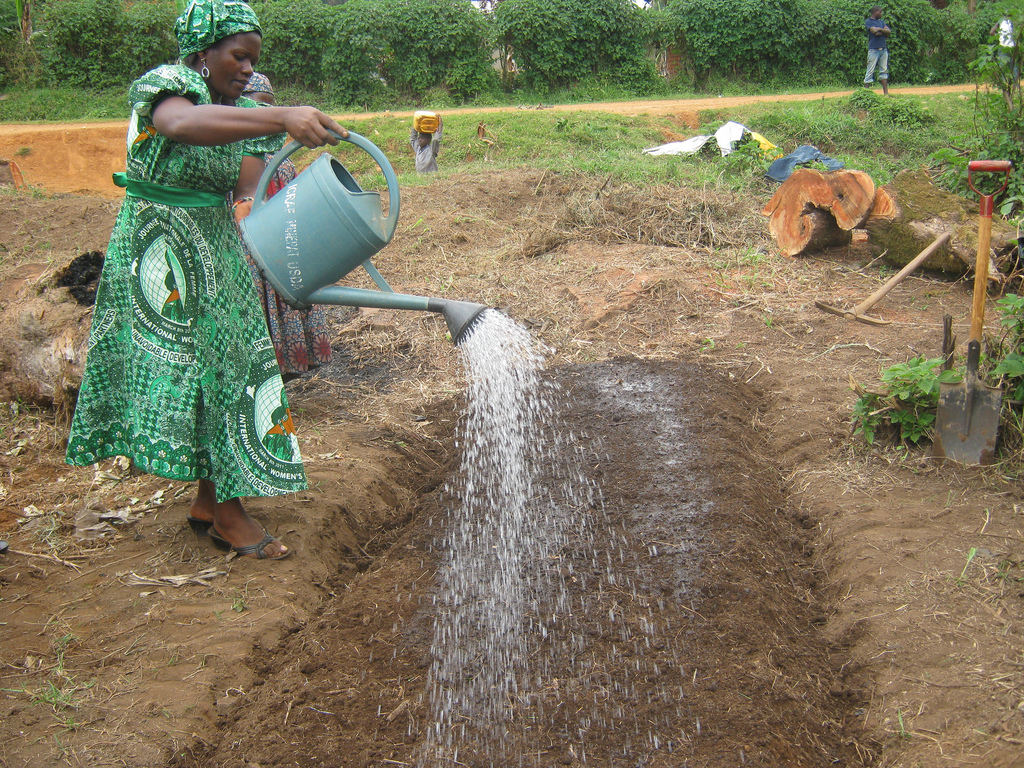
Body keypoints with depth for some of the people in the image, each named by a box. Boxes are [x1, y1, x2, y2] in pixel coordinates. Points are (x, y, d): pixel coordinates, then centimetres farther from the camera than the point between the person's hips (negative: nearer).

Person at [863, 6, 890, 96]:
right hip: (874, 49, -7)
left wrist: (879, 29, -6)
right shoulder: (868, 22, -1)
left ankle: (886, 93, 6)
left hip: (883, 49, 7)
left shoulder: (881, 22, 19)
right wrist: (884, 31, -1)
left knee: (884, 71, 5)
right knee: (870, 72, -7)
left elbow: (889, 31, 5)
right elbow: (875, 32, -16)